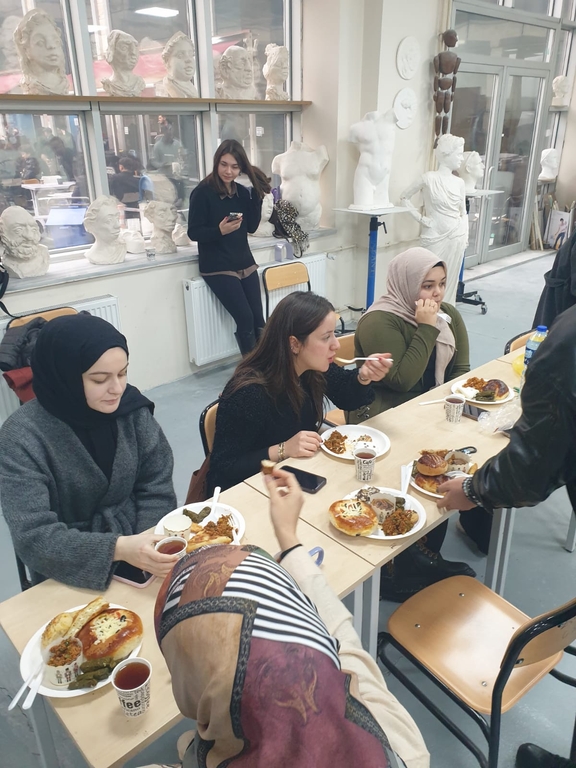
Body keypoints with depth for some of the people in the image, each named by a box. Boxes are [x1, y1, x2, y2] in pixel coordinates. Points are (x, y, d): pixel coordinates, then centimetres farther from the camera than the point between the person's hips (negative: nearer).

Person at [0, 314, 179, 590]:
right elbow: (33, 538, -21)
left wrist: (148, 545, -18)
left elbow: (156, 486, -3)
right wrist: (119, 549, -33)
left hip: (134, 541, 3)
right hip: (73, 578, -3)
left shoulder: (130, 406, -9)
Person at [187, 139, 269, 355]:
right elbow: (193, 232, -11)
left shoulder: (242, 191, 7)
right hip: (218, 268, -6)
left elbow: (252, 227, 5)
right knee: (245, 318, -11)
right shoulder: (202, 192, -9)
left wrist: (257, 197, -4)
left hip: (245, 263, 6)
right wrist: (219, 230, -28)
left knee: (259, 319, 0)